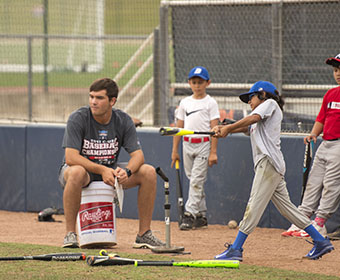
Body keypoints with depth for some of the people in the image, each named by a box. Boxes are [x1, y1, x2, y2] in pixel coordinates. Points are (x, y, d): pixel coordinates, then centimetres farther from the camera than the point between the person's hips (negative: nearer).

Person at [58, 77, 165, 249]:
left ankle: (144, 234, -7)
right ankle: (70, 234, -32)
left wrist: (126, 171, -32)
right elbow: (71, 157, -26)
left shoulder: (123, 121, -5)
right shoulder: (78, 119, -17)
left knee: (148, 172, -14)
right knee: (77, 172, -41)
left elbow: (137, 155, -9)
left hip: (110, 172, 4)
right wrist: (102, 170, -35)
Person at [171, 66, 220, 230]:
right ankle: (201, 215, 15)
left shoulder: (210, 103, -1)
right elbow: (178, 127, 13)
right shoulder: (184, 102, 11)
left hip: (204, 144, -5)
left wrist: (213, 152, -12)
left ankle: (189, 215, -14)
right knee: (194, 181, 8)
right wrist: (174, 151, 9)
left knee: (196, 180, -11)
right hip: (187, 144, 5)